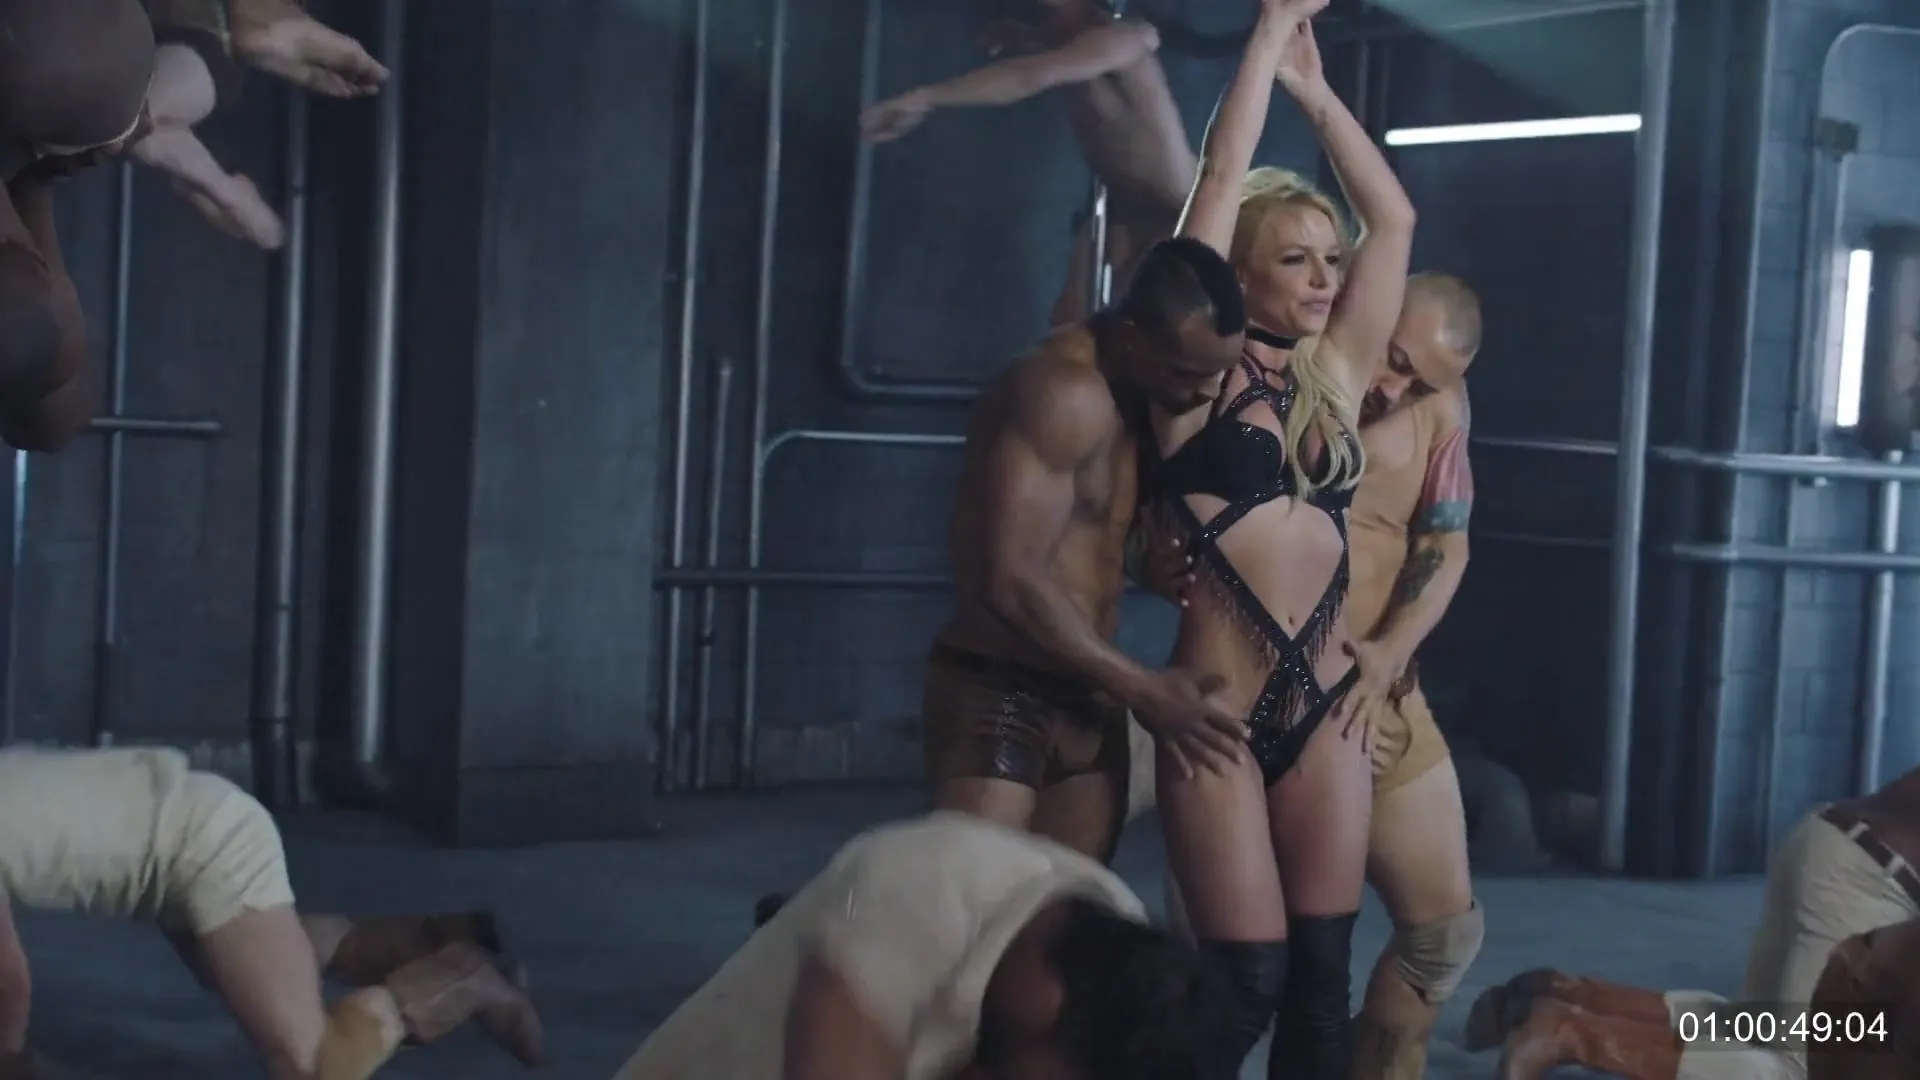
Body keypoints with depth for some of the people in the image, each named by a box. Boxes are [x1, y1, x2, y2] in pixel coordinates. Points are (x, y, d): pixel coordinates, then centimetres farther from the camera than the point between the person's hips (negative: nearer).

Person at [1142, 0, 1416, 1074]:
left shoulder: (1337, 374, 13)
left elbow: (1395, 218, 15)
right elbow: (1221, 179, -6)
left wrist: (1317, 90, 16)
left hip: (1326, 705, 5)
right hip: (1220, 705, -5)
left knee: (1322, 971, 5)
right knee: (1249, 977, -6)